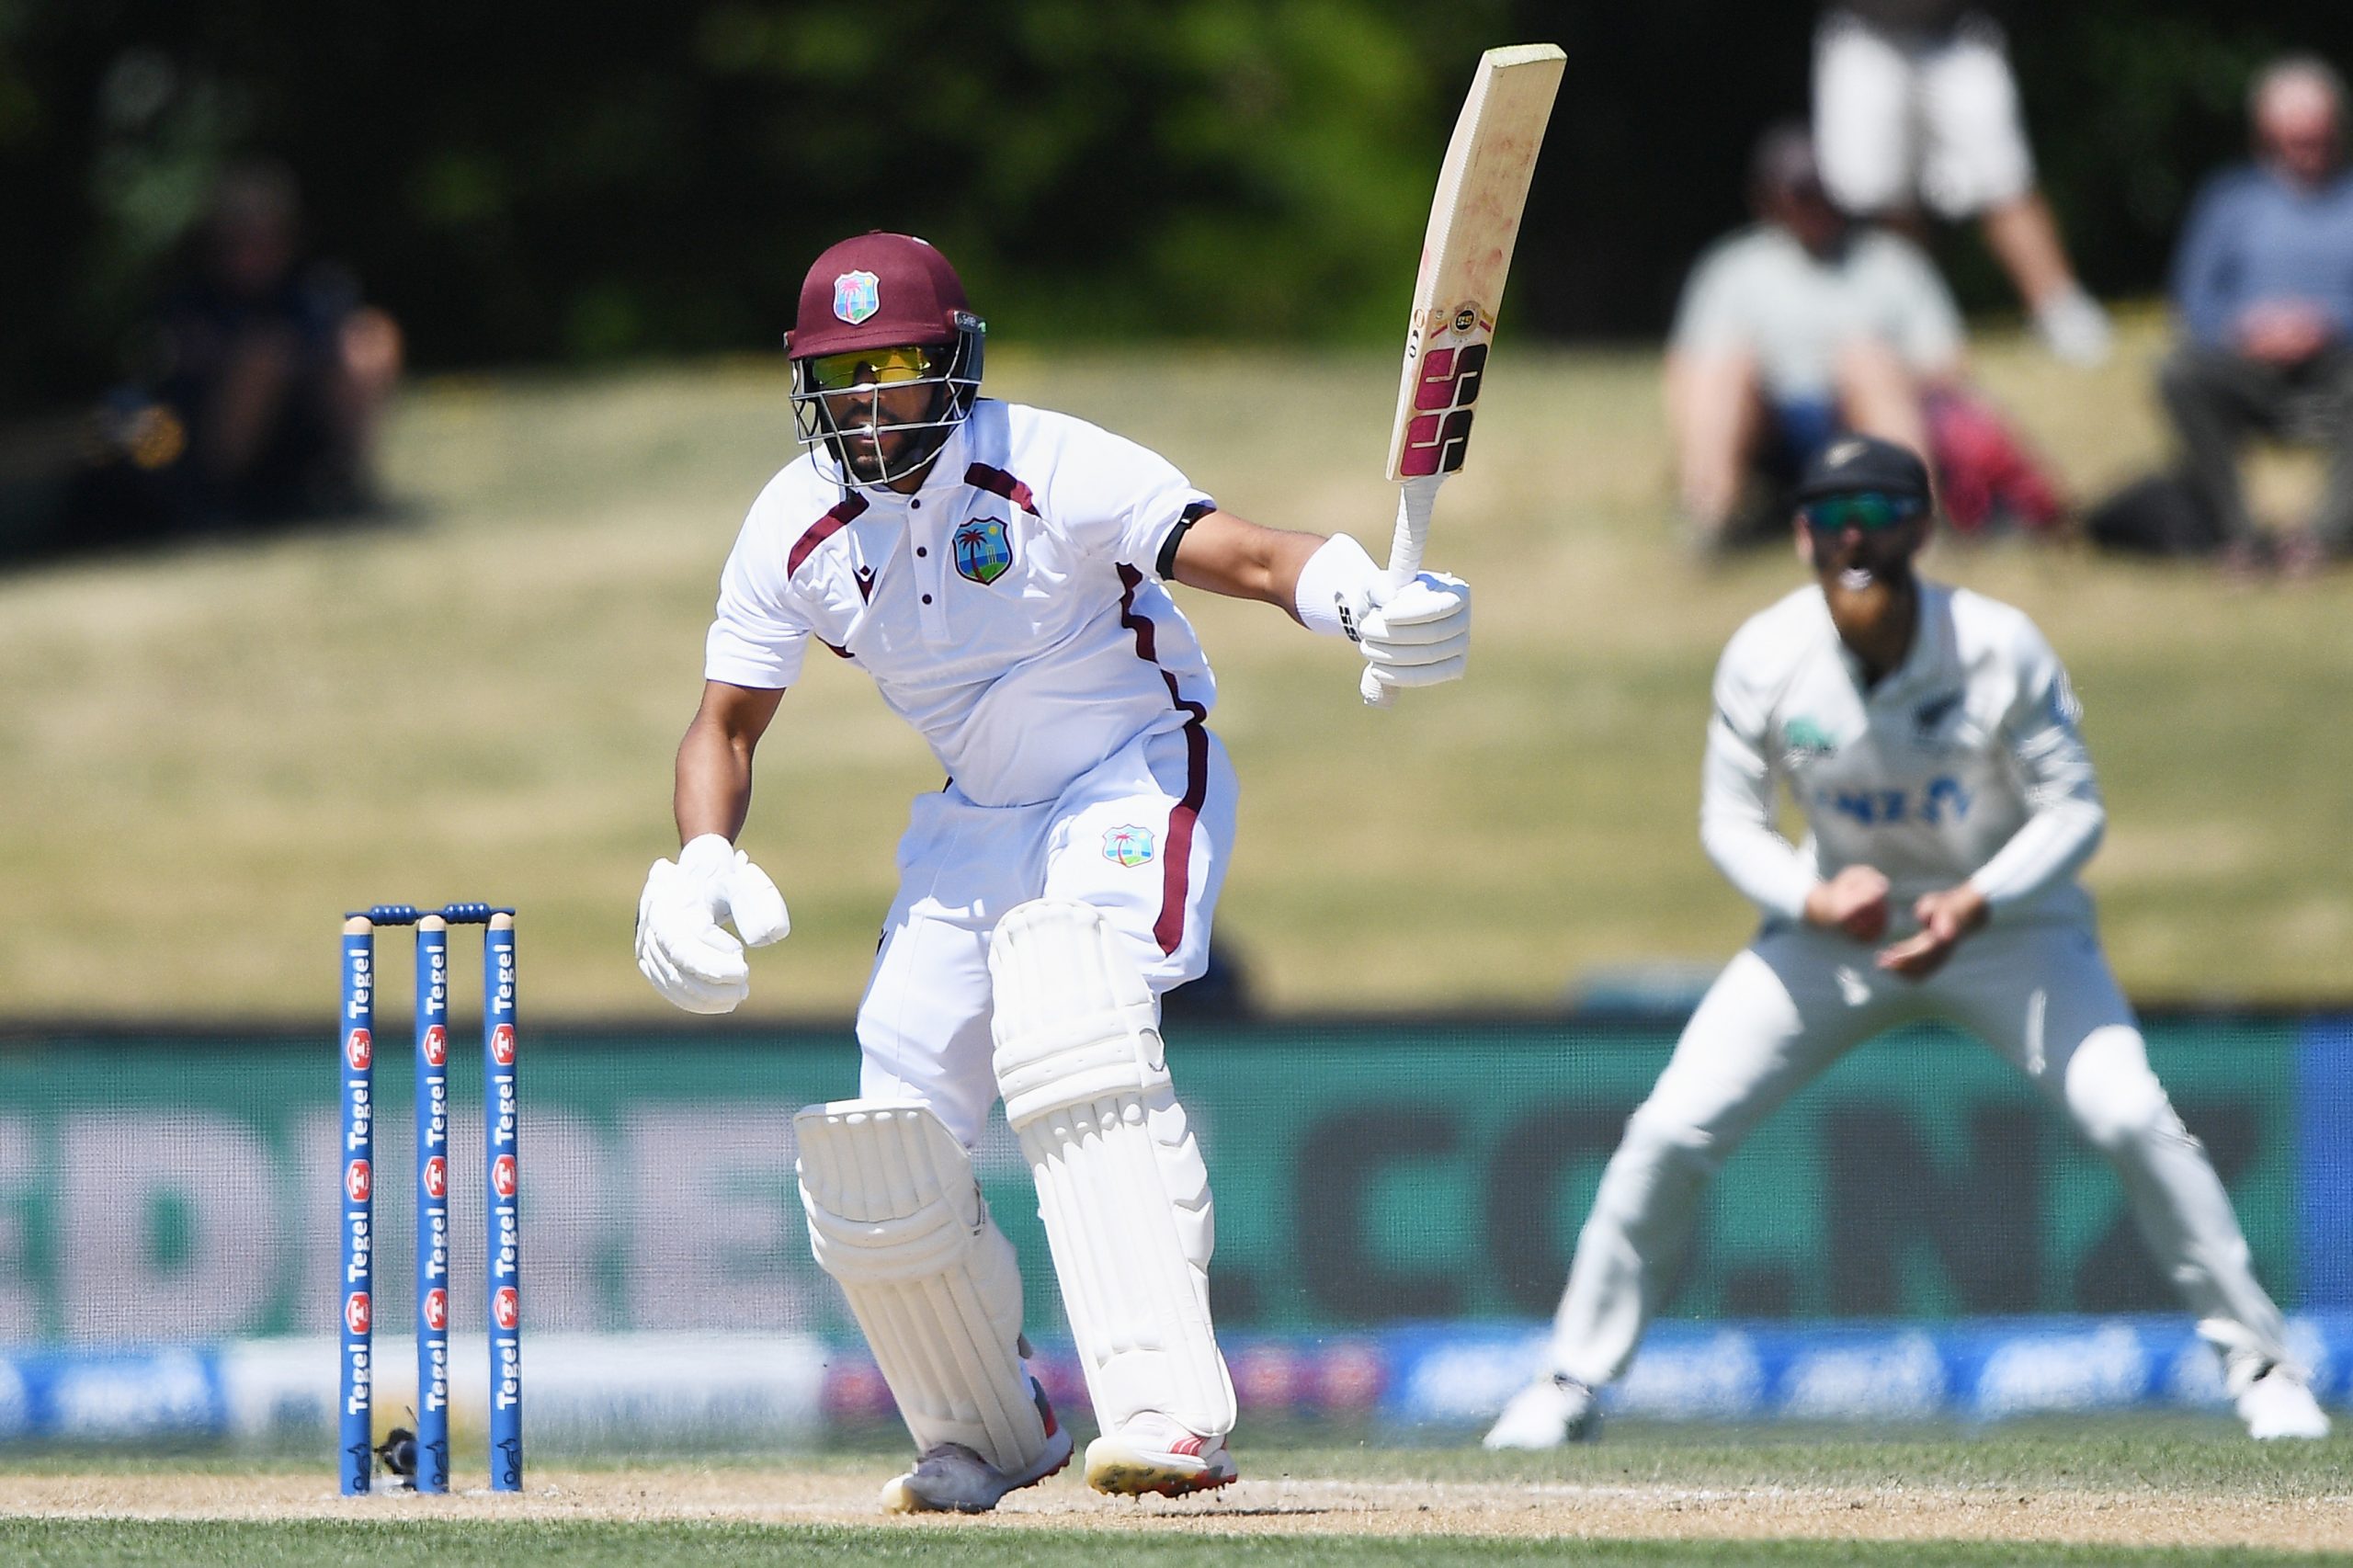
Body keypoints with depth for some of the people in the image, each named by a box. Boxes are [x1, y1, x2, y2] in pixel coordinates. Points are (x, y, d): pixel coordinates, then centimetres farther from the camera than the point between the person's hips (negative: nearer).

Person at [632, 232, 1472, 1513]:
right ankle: (985, 1441, 26)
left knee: (1073, 1044, -33)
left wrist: (1366, 601, -56)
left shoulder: (1052, 472, -23)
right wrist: (700, 868, -17)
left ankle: (1167, 1416, -41)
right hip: (979, 818, 6)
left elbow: (1242, 554, -34)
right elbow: (727, 722, 3)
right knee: (874, 1155, 1)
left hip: (1134, 777, -6)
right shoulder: (795, 529, -7)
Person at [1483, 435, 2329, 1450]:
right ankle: (1571, 1384, 7)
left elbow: (2073, 808, -18)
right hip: (1833, 927, 2)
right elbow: (1729, 816, -7)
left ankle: (2258, 1362, -3)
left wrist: (1976, 905, -35)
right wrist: (1813, 899, -28)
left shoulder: (1999, 649, -22)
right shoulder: (1765, 659, -17)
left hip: (2006, 921, -2)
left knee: (2131, 1118, -19)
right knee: (1668, 1133, -9)